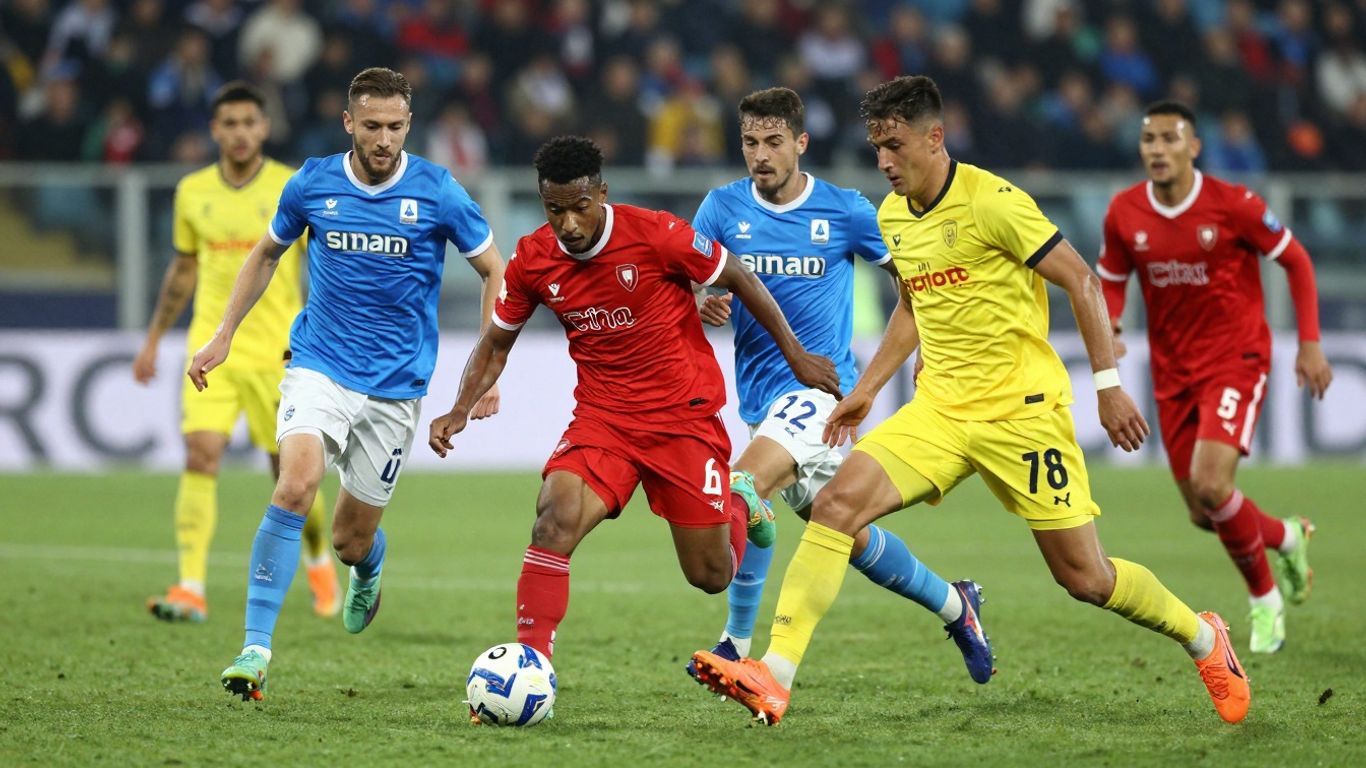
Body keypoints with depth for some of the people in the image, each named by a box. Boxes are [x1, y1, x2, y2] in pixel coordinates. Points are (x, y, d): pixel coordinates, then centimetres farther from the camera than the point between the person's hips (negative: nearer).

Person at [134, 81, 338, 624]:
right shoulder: (192, 192, 6)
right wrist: (153, 340, 21)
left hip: (277, 352, -2)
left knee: (290, 472, 5)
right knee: (200, 456, -16)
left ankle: (319, 559, 35)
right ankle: (191, 589, -19)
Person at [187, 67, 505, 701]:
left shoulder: (437, 192, -7)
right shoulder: (312, 184, -2)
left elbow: (494, 272, 3)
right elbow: (267, 254, 17)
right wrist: (223, 336, 13)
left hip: (396, 386, 0)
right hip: (319, 366, 0)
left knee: (351, 541, 6)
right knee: (296, 484, -26)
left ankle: (367, 571, 47)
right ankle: (255, 648, -24)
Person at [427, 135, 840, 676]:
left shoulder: (656, 235, -19)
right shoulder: (531, 260, -8)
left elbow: (740, 280, -4)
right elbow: (497, 343, 9)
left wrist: (796, 357, 2)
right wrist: (460, 410, -6)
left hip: (684, 415, -2)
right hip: (602, 417, 2)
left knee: (711, 576, 4)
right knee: (555, 519, -27)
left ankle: (739, 504, 39)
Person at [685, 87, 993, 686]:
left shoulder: (844, 211, -3)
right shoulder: (723, 208, 3)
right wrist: (702, 307, -22)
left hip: (821, 383, -4)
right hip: (759, 388, 5)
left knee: (745, 486, -28)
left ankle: (737, 644, -24)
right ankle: (952, 605, 35)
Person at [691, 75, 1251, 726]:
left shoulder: (992, 202, -14)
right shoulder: (892, 216, 8)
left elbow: (1081, 281, -10)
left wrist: (1108, 385, -13)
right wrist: (865, 390, 20)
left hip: (1022, 410, -6)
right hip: (939, 409, 6)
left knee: (1083, 577, -1)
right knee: (836, 504, -16)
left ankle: (1201, 637, 27)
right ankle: (774, 678, -22)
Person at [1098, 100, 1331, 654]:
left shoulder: (1232, 205, -15)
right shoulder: (1124, 213, -4)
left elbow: (1296, 261, -3)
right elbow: (1112, 280, 11)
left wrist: (1310, 343, -7)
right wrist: (1107, 329, -10)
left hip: (1235, 360, -5)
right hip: (1173, 374, 5)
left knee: (1210, 485, -24)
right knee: (1204, 515, 7)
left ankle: (1264, 599, 3)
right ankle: (1287, 537, 41)